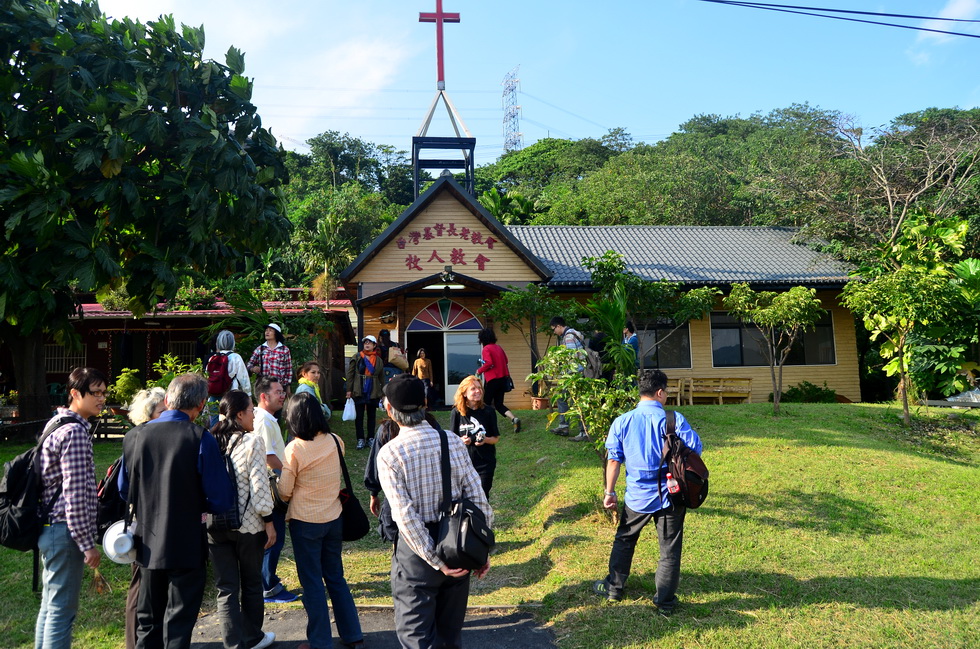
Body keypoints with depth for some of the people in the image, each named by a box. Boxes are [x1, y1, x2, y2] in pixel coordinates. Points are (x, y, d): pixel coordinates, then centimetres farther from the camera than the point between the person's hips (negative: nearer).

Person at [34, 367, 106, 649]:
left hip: (49, 528, 10)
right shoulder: (75, 432, -19)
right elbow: (74, 495, -22)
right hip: (65, 531, -10)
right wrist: (88, 545, -17)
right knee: (62, 610, -2)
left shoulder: (58, 425, 13)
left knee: (50, 606, 18)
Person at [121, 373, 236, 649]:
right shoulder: (200, 439, -19)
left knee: (147, 622, 21)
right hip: (186, 546, -4)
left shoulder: (134, 436, -4)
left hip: (147, 543, 5)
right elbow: (221, 501, -16)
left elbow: (125, 490, 9)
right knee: (179, 626, 10)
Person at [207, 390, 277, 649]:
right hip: (248, 524, -3)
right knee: (251, 583, 16)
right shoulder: (252, 442, -15)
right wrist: (268, 521, -6)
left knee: (226, 588, 11)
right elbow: (259, 486, -16)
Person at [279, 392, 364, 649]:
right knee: (336, 577, 18)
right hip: (334, 519, 5)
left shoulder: (295, 448, -18)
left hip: (305, 522, -5)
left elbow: (284, 491, -11)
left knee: (312, 582, 9)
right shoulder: (335, 441, -4)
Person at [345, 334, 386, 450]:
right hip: (359, 391, -2)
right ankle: (360, 440, 6)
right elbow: (350, 373, -2)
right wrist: (349, 390, -9)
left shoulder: (379, 360, 6)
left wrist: (384, 392, 5)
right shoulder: (357, 357, 0)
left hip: (374, 392, 2)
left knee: (372, 416, 10)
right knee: (359, 416, 1)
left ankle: (371, 438, 18)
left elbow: (382, 377, 10)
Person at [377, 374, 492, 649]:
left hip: (417, 549, -4)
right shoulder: (453, 442, -6)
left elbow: (406, 516, -20)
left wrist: (437, 561, -14)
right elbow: (478, 499, -5)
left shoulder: (389, 454, -16)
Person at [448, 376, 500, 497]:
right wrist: (461, 440, -19)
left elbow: (496, 438, 3)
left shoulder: (488, 412, -2)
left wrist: (485, 440, -18)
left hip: (485, 463, 0)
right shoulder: (457, 412, -3)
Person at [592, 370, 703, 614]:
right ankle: (665, 601, 19)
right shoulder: (674, 419, -12)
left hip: (637, 496, 2)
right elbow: (696, 448, -10)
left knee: (624, 541, 22)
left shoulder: (622, 422, -5)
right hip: (670, 495, -2)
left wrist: (609, 491, 6)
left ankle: (613, 587, 34)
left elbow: (614, 460, -2)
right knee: (670, 549, 12)